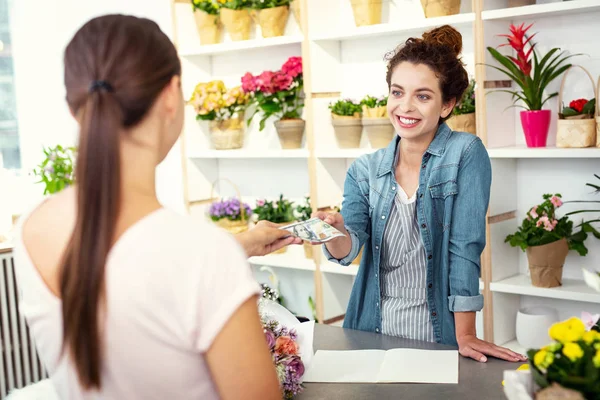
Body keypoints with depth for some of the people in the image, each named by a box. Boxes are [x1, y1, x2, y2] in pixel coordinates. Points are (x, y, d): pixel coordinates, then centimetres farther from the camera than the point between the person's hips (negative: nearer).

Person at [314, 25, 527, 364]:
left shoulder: (466, 153, -9)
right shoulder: (365, 170, 2)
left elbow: (465, 246, -15)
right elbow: (351, 245, -10)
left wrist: (465, 336, -17)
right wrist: (336, 233, -33)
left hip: (437, 335, -3)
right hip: (372, 332, 3)